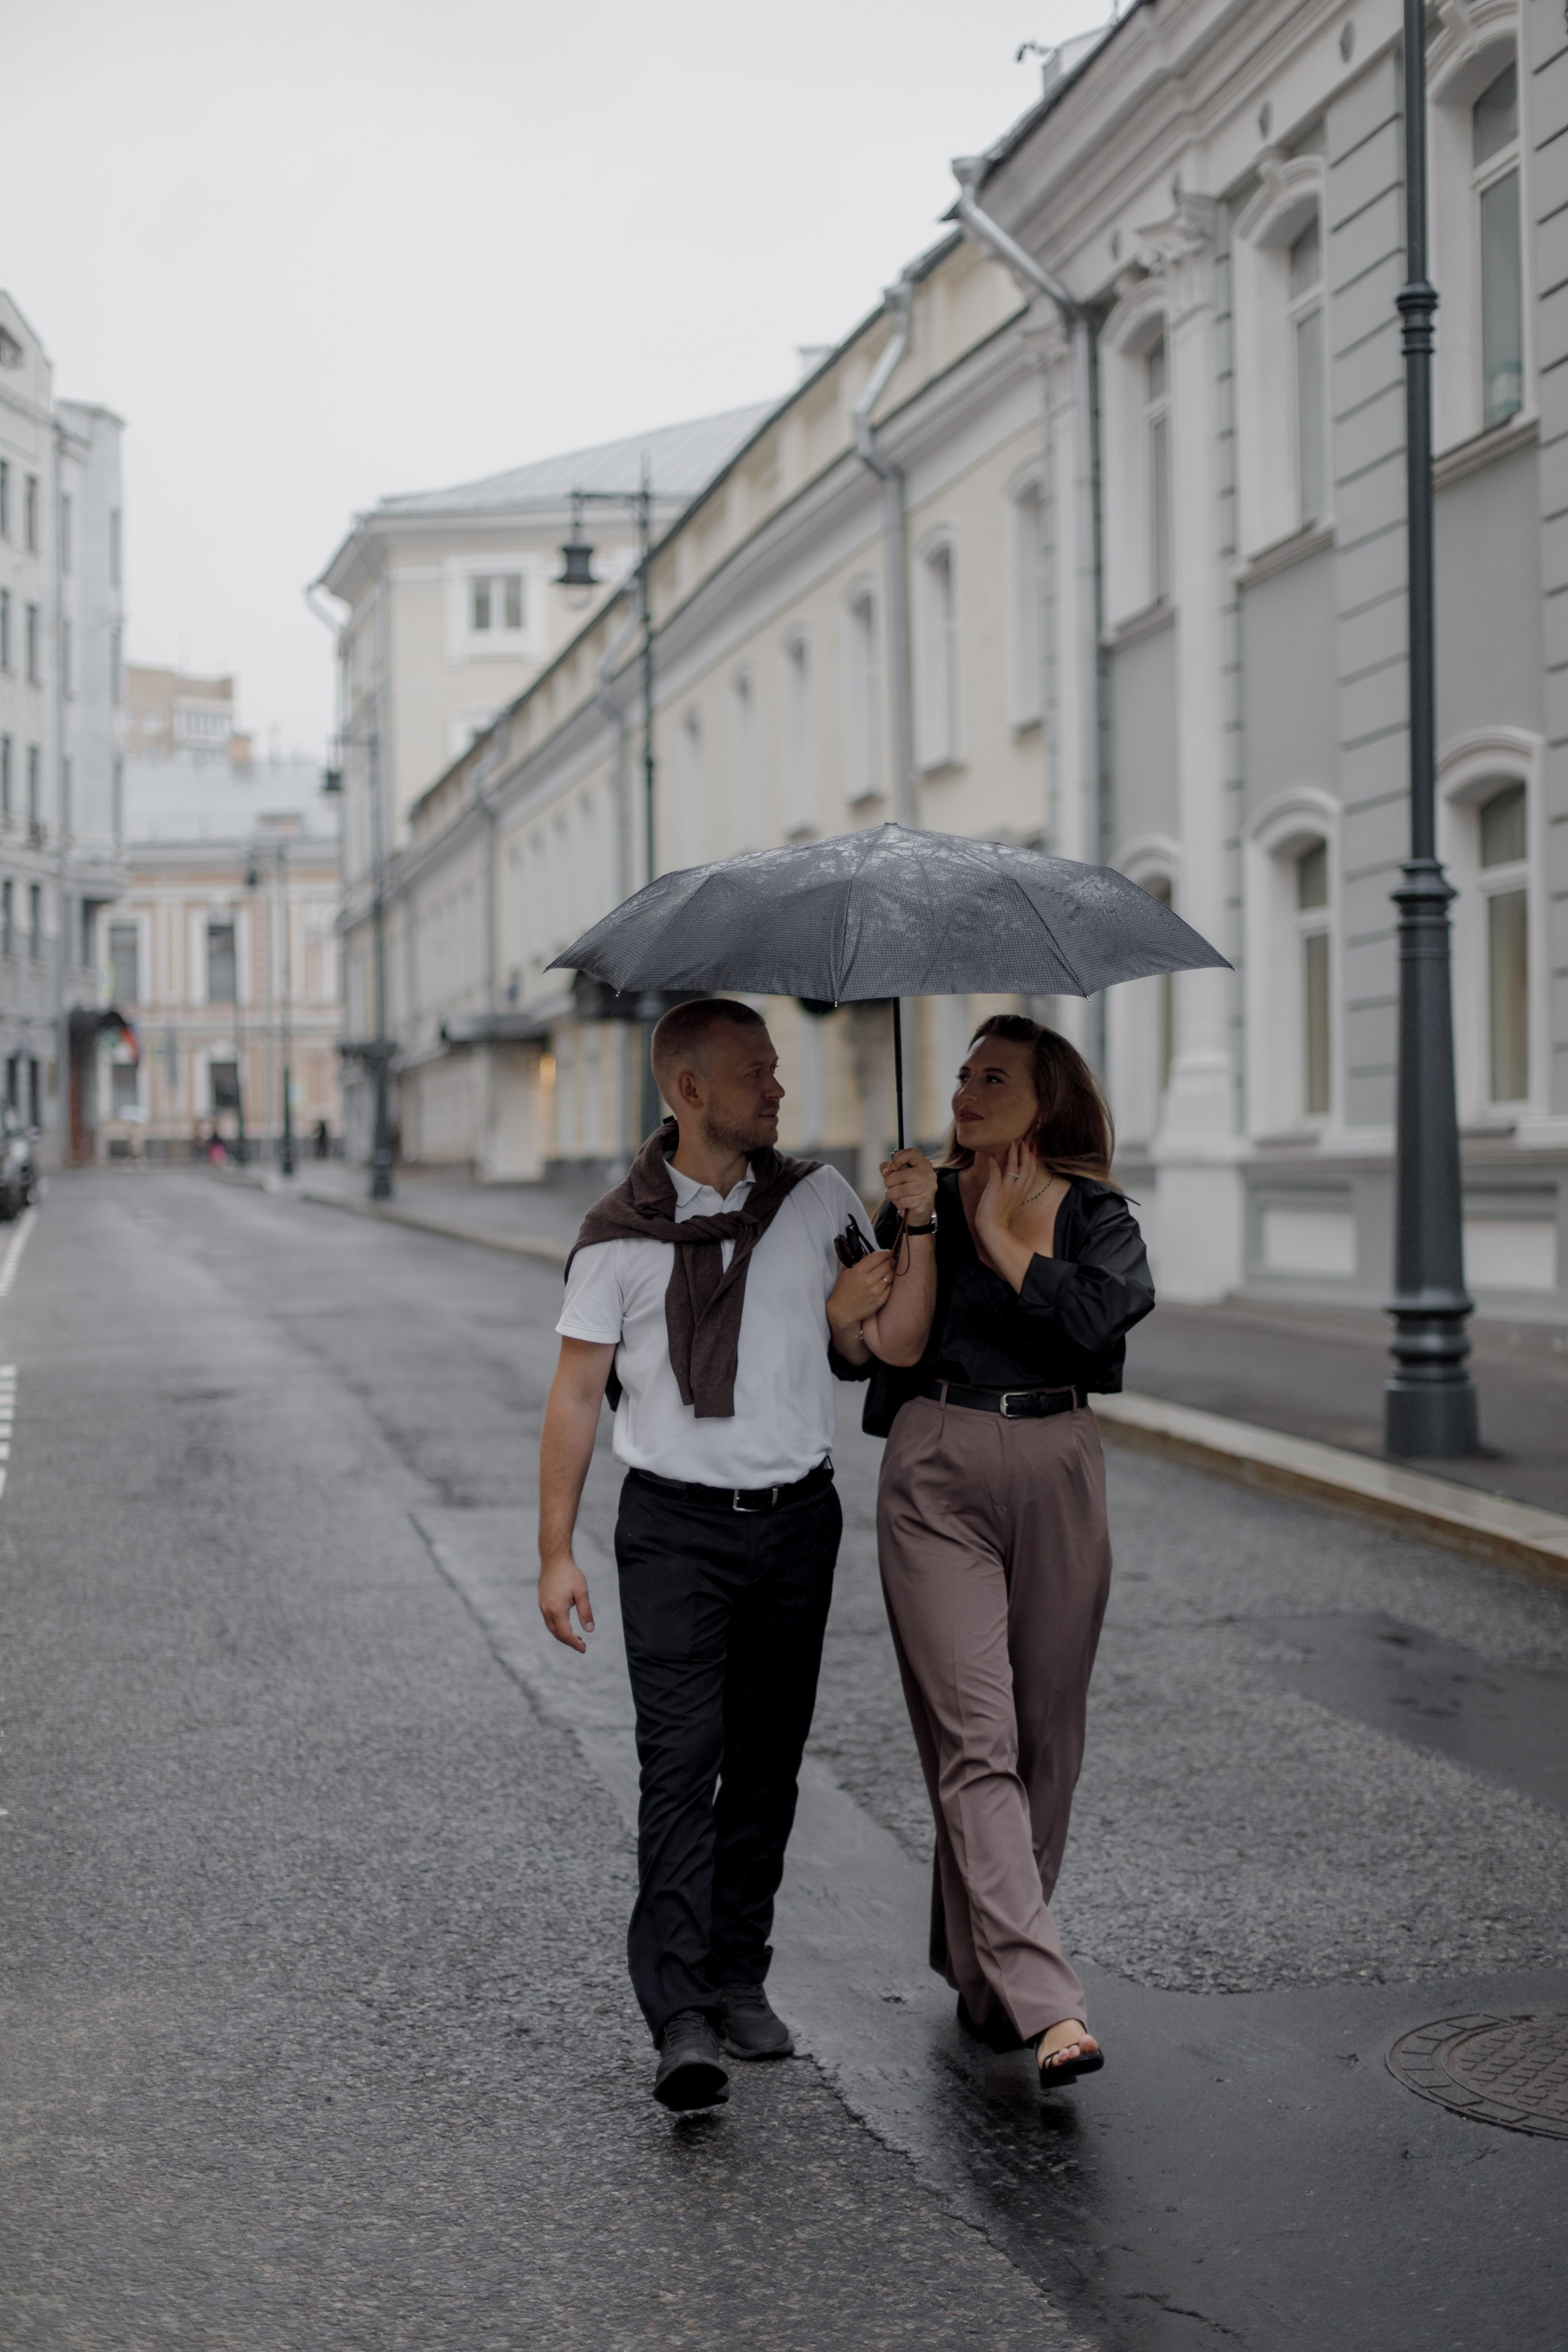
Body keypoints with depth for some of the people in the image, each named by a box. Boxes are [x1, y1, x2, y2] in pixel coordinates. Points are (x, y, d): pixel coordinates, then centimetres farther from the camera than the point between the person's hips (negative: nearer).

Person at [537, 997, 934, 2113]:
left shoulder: (818, 1196, 6)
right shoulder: (621, 1234, -3)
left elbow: (888, 1349, 10)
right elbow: (576, 1395, 0)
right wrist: (558, 1551, -4)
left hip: (798, 1519, 4)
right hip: (676, 1526, -3)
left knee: (768, 1761, 9)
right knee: (682, 1760, -11)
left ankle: (741, 1979, 22)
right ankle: (682, 2021, -13)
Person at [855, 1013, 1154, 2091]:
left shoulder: (1096, 1216, 5)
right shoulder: (924, 1199, 7)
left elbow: (1101, 1313, -16)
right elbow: (889, 1343, -5)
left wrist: (1003, 1237, -7)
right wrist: (915, 1224, -14)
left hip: (1057, 1474, 1)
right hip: (938, 1476, -1)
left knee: (1046, 1738, 7)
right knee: (976, 1737, -12)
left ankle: (985, 1972, 25)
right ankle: (1051, 2009, -19)